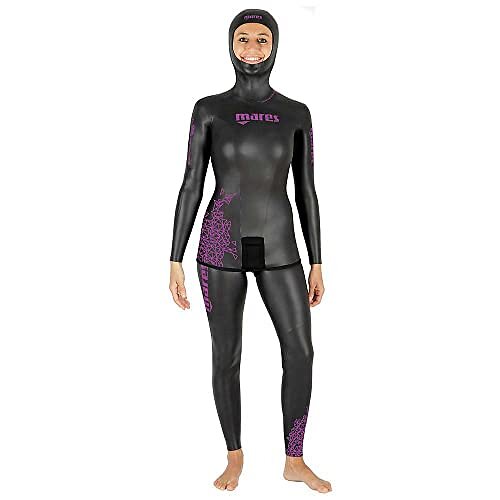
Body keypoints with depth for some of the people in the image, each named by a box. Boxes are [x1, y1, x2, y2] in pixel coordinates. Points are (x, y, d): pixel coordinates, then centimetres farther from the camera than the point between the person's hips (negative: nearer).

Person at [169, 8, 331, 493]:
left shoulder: (296, 113, 5)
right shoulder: (209, 108, 0)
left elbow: (306, 192, 6)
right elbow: (190, 187, -1)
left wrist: (317, 265, 5)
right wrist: (175, 262, -4)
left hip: (277, 248, 2)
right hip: (222, 248, -1)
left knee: (300, 353, -2)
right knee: (226, 357, 6)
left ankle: (295, 461, 19)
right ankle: (235, 456, 29)